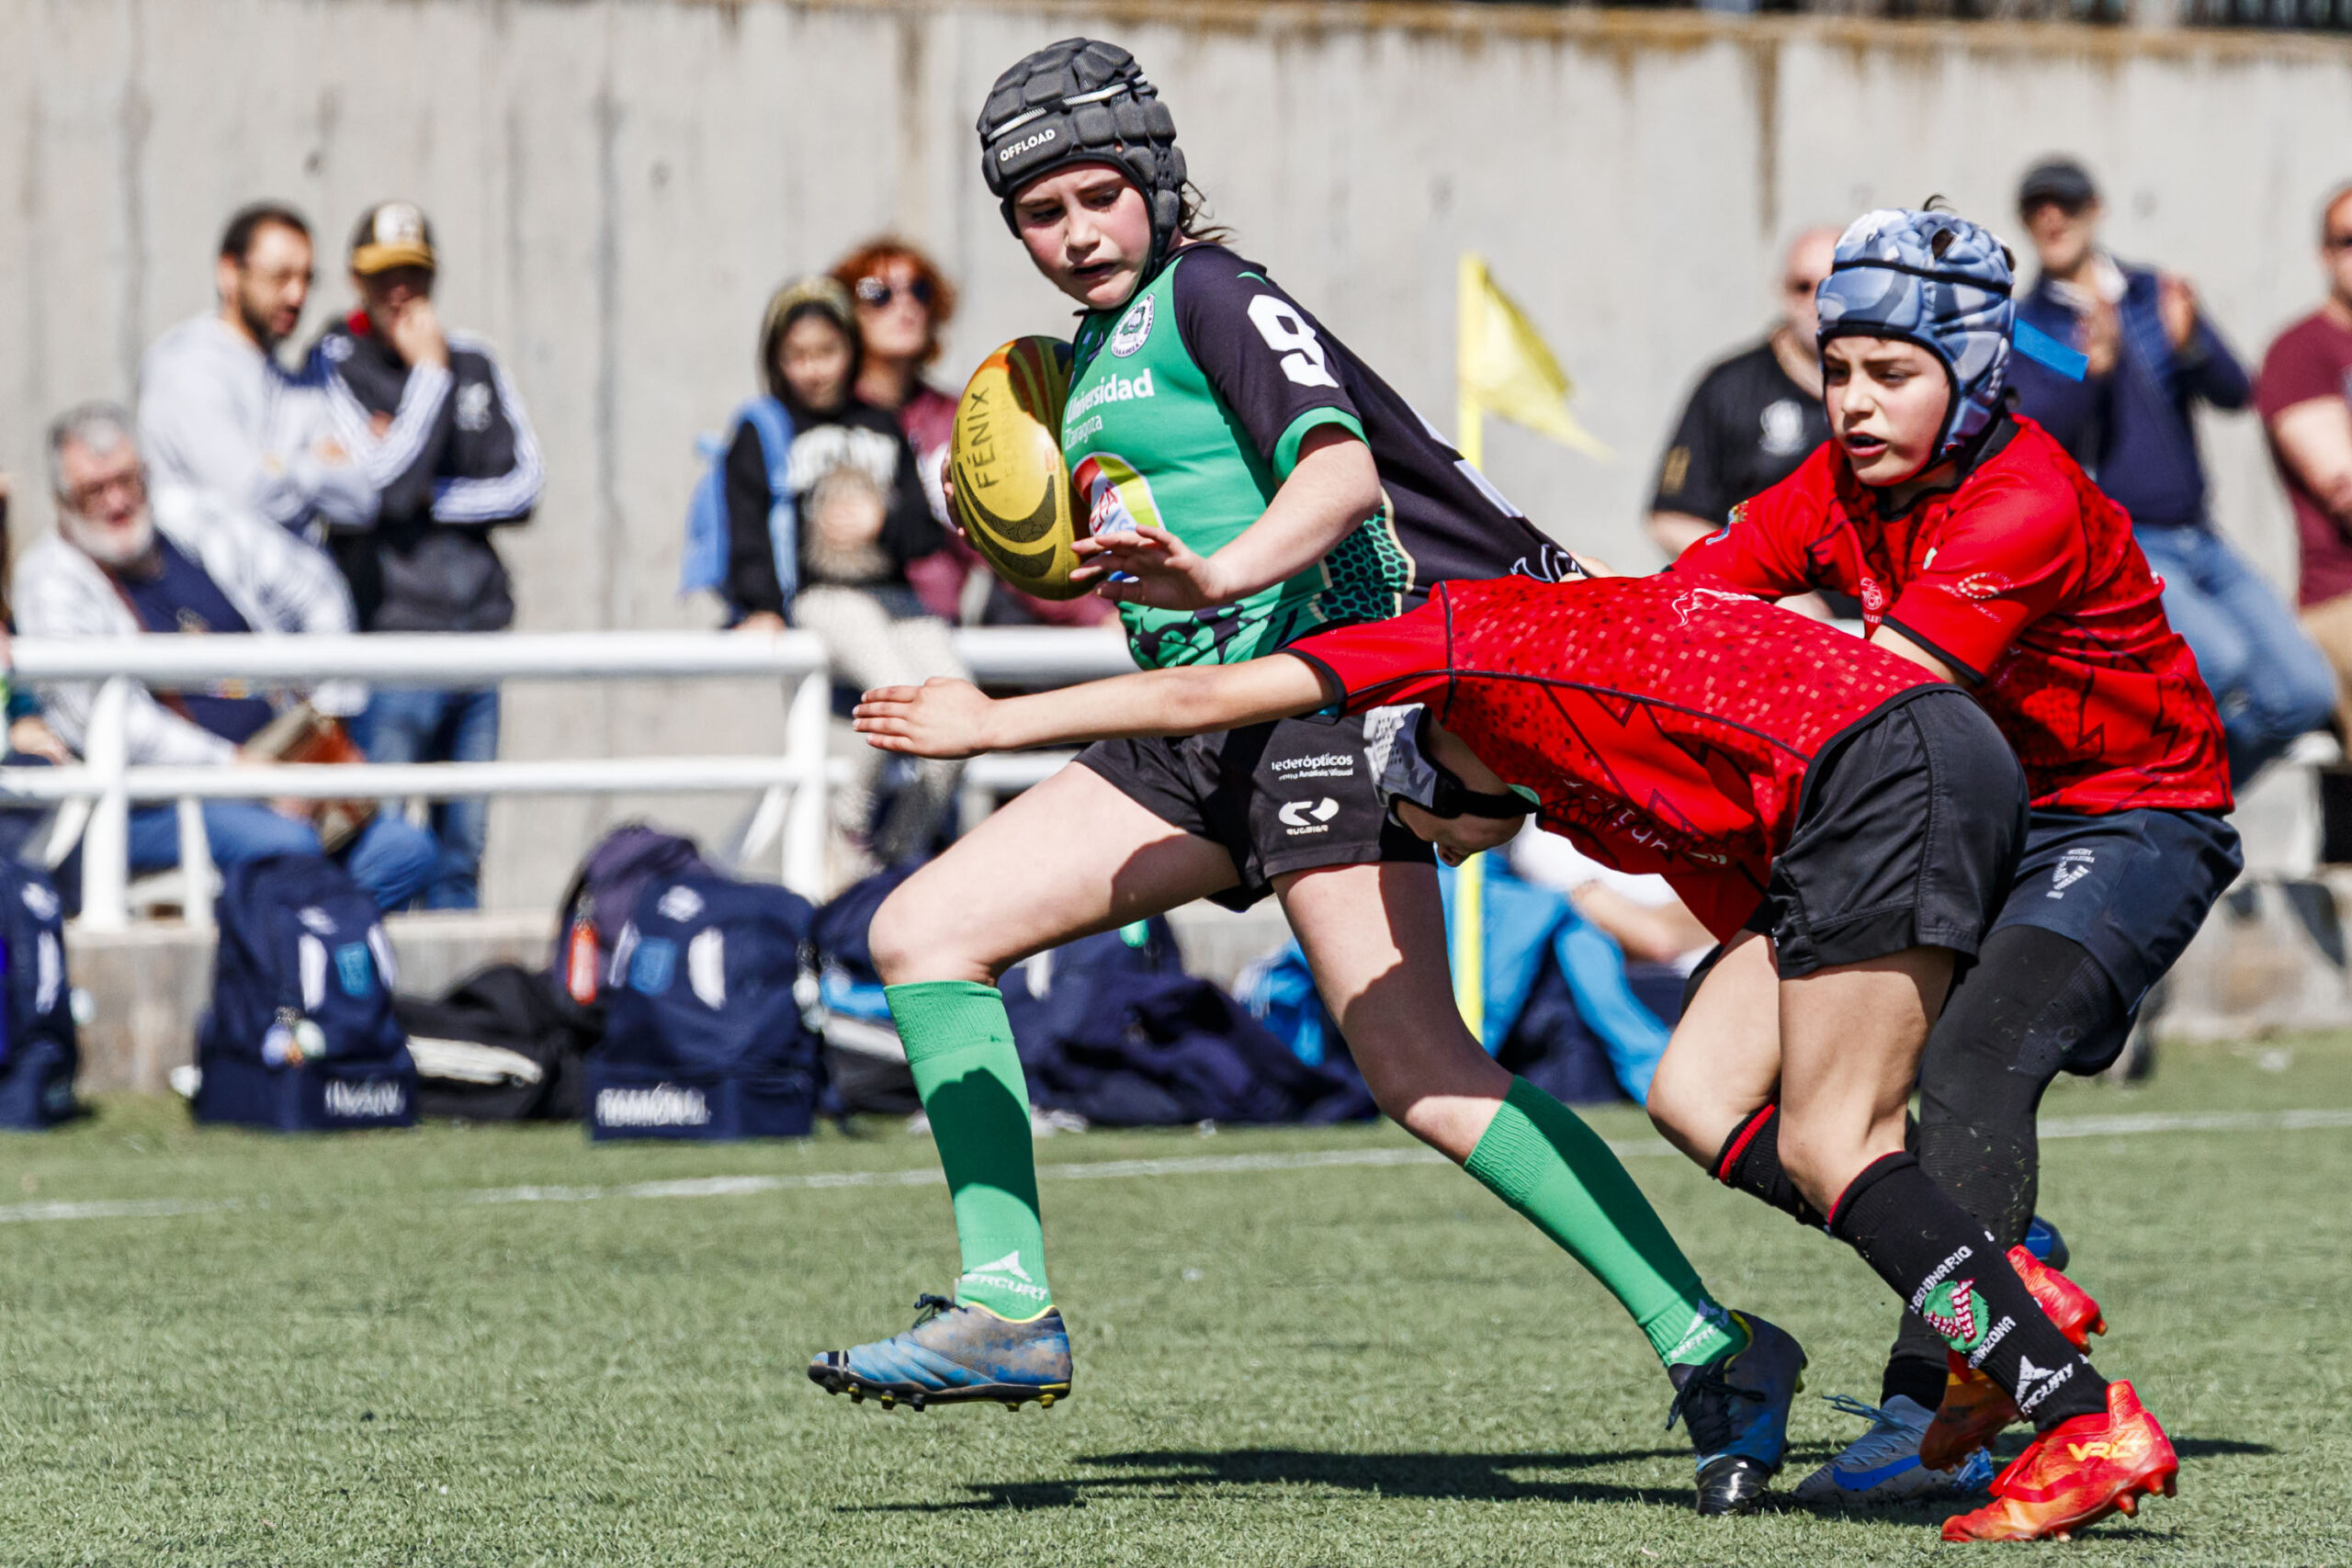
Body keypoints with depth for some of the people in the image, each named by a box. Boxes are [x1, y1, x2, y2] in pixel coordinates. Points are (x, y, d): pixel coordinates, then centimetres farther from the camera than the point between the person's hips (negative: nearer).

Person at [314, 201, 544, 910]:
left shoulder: (472, 360, 13)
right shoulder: (335, 365, -3)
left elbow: (523, 484, 7)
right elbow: (385, 485, -15)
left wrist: (429, 499, -6)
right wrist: (428, 373, -9)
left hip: (477, 628, 5)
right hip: (388, 634, -5)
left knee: (462, 850, 7)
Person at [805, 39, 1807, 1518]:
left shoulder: (1211, 294, -5)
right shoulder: (1100, 355, 22)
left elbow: (1339, 470, -22)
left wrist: (1218, 575, -37)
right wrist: (1035, 550, 16)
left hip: (1316, 687, -9)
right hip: (1198, 730, 9)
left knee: (1421, 1072, -19)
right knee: (924, 930, 1)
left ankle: (1713, 1352, -19)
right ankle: (1009, 1311, -3)